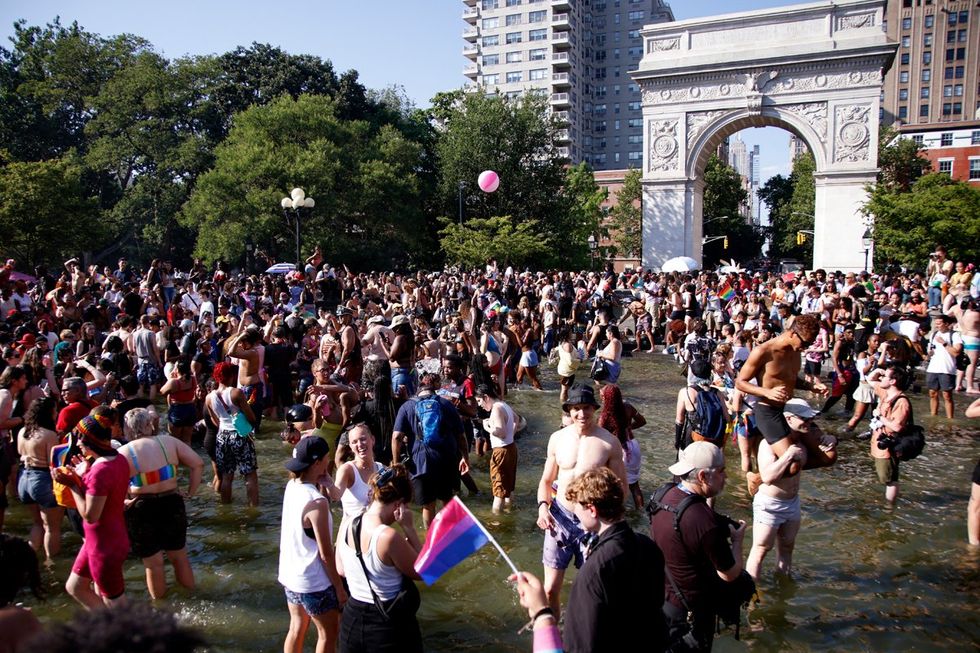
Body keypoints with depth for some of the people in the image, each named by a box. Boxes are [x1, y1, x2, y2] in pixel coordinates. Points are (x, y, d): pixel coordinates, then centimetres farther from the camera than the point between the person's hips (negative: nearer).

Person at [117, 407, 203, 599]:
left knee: (154, 564, 14)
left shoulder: (124, 452, -11)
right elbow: (198, 464, -4)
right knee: (179, 557, 21)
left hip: (142, 511, -3)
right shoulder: (169, 442, -2)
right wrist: (190, 492, 2)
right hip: (172, 505, 3)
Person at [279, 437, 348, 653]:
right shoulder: (317, 502, -28)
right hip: (314, 582, -8)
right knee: (329, 634, 12)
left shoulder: (291, 486, -6)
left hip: (289, 575, 8)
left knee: (296, 629, 22)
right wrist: (339, 587, -11)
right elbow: (326, 554, -22)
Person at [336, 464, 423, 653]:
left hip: (353, 620, 6)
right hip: (391, 626, -5)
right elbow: (423, 571, -13)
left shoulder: (347, 526, -7)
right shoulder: (389, 537, -27)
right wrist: (408, 527, -15)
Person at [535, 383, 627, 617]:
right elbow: (546, 480, 11)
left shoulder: (609, 442, -8)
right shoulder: (557, 439, 0)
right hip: (560, 517, 2)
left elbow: (621, 487, 0)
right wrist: (543, 506, -8)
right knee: (550, 589, 5)